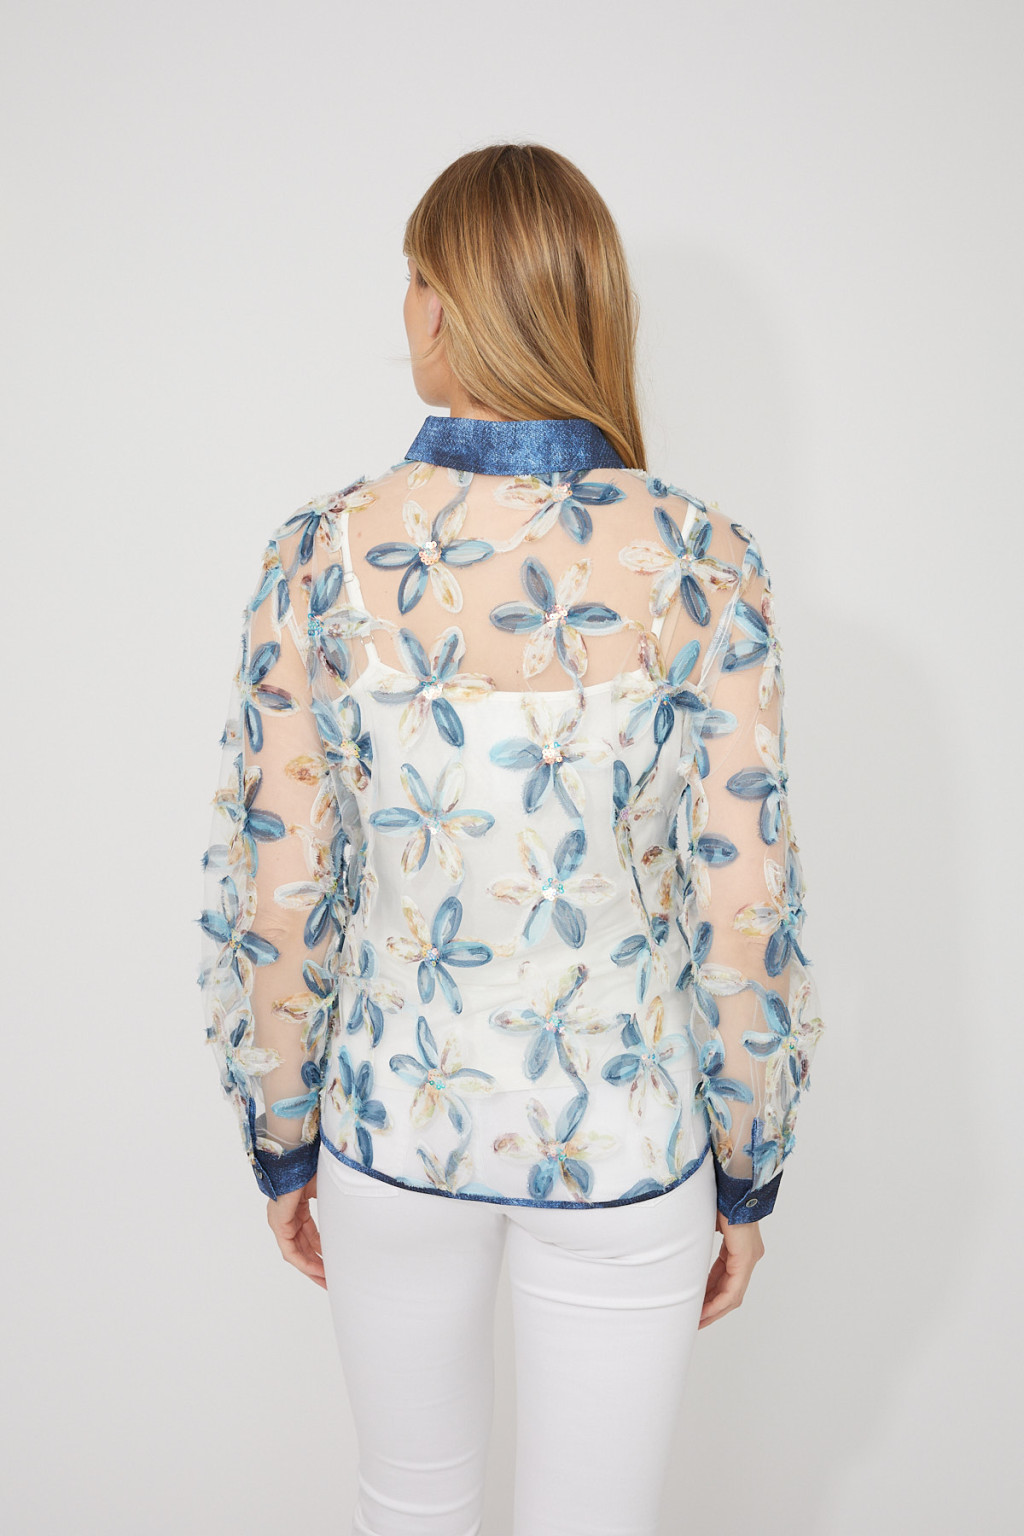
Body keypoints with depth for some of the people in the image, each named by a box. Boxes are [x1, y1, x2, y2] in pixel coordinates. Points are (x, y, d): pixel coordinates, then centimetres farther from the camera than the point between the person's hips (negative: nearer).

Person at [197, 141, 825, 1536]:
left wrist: (279, 1139, 7)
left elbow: (271, 902, -9)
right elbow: (744, 912, -12)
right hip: (622, 1147, -1)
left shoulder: (324, 554, -14)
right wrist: (748, 1177, 3)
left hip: (396, 1118, 1)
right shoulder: (703, 562, -16)